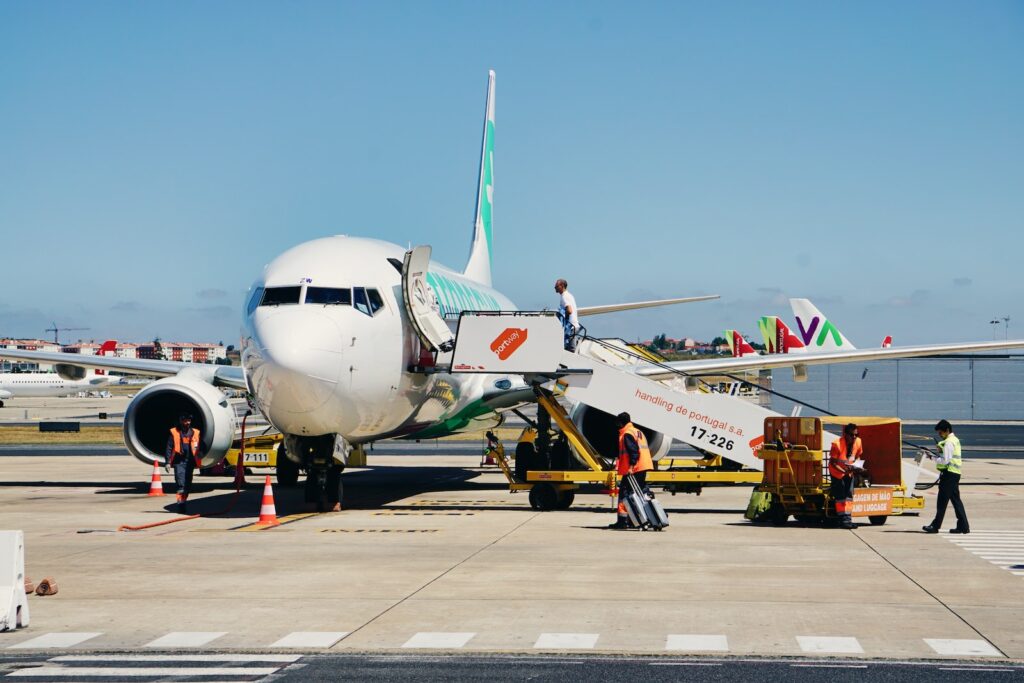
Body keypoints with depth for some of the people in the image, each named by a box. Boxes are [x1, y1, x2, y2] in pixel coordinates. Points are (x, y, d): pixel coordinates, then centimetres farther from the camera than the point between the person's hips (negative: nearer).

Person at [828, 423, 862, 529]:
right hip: (837, 471, -5)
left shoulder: (858, 442, -13)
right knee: (840, 496, -7)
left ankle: (848, 519, 6)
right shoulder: (837, 444, -29)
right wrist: (844, 471, -35)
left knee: (849, 495, 2)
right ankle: (843, 520, -3)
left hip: (849, 471, 5)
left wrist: (855, 467, -10)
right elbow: (832, 462, -24)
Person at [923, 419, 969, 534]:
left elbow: (945, 460, -19)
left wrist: (933, 457, -9)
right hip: (955, 473, 10)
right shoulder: (955, 440, 17)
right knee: (955, 499, 11)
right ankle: (963, 526, 10)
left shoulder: (948, 442, -14)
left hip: (949, 473, -10)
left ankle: (935, 526, -2)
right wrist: (937, 456, 10)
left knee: (942, 500, -5)